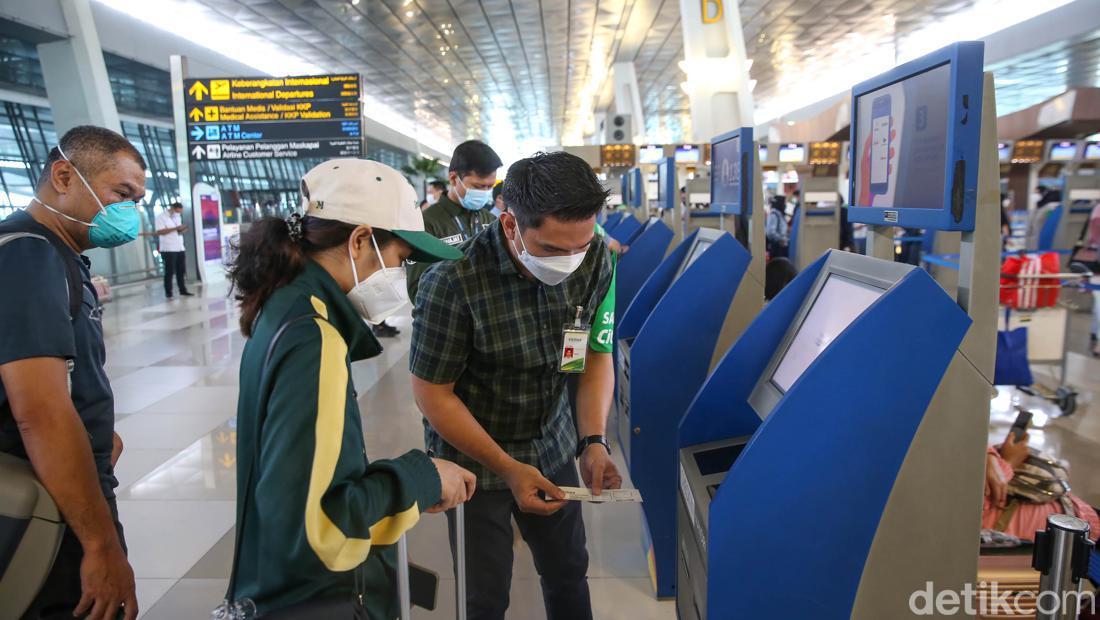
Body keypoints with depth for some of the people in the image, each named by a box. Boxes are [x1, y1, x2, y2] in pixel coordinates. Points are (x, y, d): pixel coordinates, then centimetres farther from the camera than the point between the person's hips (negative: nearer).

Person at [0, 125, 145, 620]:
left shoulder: (55, 256, 11)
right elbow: (40, 413, -29)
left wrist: (97, 434, 13)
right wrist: (102, 545, -27)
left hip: (64, 499, 10)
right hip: (57, 522, -10)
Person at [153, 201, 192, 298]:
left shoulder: (177, 217, 16)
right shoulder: (161, 217, -8)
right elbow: (160, 232, -18)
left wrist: (182, 229, -1)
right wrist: (175, 228, -23)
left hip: (180, 248, 7)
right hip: (168, 249, -7)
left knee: (181, 271, 8)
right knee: (169, 272, -2)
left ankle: (183, 290, 15)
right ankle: (168, 293, 5)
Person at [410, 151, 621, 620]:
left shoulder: (595, 259, -15)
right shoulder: (453, 282, -29)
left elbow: (596, 354, -2)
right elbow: (432, 393, -18)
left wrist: (594, 440, -14)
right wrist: (508, 469, -20)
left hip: (553, 446, 4)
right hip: (474, 456, -4)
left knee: (569, 572, 19)